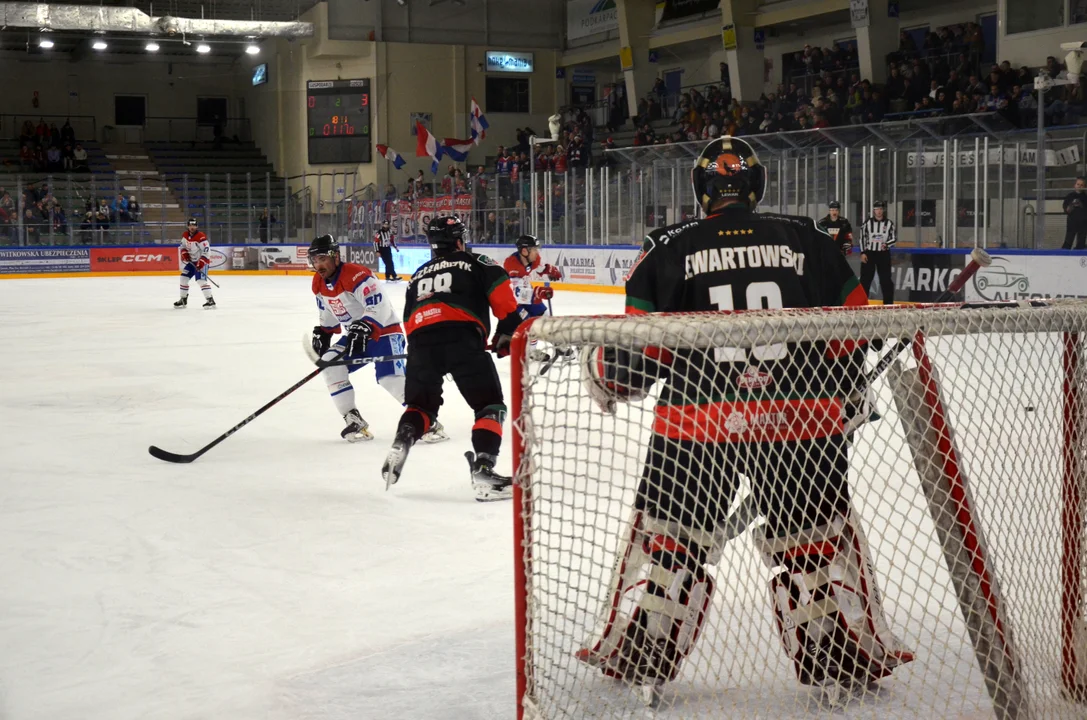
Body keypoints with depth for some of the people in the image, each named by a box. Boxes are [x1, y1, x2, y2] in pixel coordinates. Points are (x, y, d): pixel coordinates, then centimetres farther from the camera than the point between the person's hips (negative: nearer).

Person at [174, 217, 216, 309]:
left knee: (201, 280, -22)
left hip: (202, 261, -8)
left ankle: (210, 301, -21)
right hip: (191, 261, 8)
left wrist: (201, 263, -29)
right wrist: (184, 253, -2)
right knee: (183, 278, 8)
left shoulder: (201, 237, -24)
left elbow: (206, 251, -26)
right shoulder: (185, 235, 1)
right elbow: (183, 245, 18)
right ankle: (183, 300, 21)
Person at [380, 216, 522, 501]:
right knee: (490, 405, 3)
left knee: (421, 404, 24)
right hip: (461, 335, -4)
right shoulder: (475, 262, 19)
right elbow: (500, 291, 3)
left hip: (420, 338, 4)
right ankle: (483, 470, -13)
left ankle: (401, 443, -3)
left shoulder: (419, 274, 33)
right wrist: (509, 329, 10)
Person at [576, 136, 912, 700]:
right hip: (799, 417, 1)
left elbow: (640, 346, -2)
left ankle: (639, 658, 20)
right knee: (816, 537, 15)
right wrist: (846, 395, 26)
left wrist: (605, 377, 18)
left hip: (698, 419, -1)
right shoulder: (808, 241, 6)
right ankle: (843, 659, 23)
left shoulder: (670, 249, 0)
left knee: (668, 536, 14)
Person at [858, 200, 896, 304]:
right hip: (869, 253, 0)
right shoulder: (868, 222, -1)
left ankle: (888, 302, 9)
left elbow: (894, 238, 1)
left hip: (884, 254, 0)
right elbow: (862, 238, 3)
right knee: (865, 278, 1)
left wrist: (886, 244, -19)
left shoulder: (889, 223, -1)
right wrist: (863, 253, -4)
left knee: (886, 279, 2)